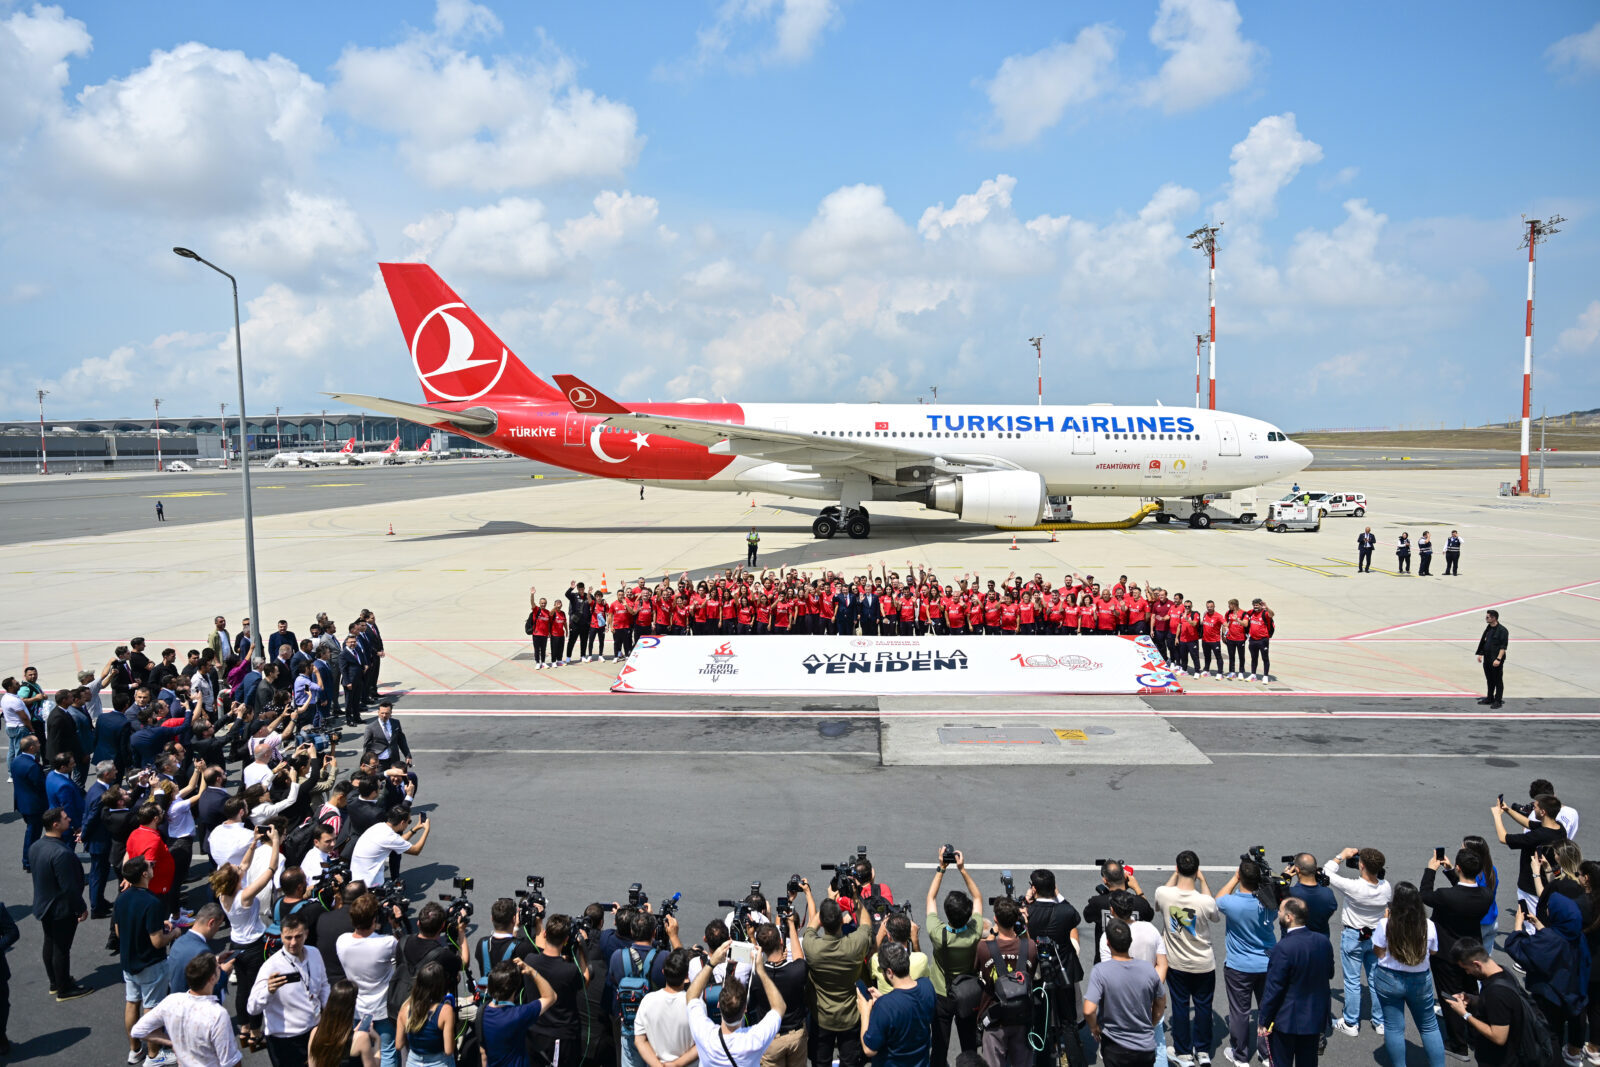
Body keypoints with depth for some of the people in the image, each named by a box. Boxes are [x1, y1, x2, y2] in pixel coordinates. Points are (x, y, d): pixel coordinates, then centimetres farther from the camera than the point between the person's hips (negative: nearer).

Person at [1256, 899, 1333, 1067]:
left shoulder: (1284, 948, -28)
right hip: (1316, 1018, 6)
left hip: (1287, 1020, -6)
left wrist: (1264, 1022, -11)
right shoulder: (1324, 941, -8)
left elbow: (1274, 988, -22)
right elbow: (1329, 974, 8)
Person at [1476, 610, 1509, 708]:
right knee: (1489, 680, 17)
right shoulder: (1488, 629, 10)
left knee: (1498, 681, 1)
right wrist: (1480, 654, 13)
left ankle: (1498, 701, 8)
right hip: (1487, 659, 8)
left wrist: (1498, 659, -22)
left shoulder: (1502, 630, -13)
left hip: (1496, 660, -8)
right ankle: (1490, 698, 28)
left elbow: (1503, 647, -16)